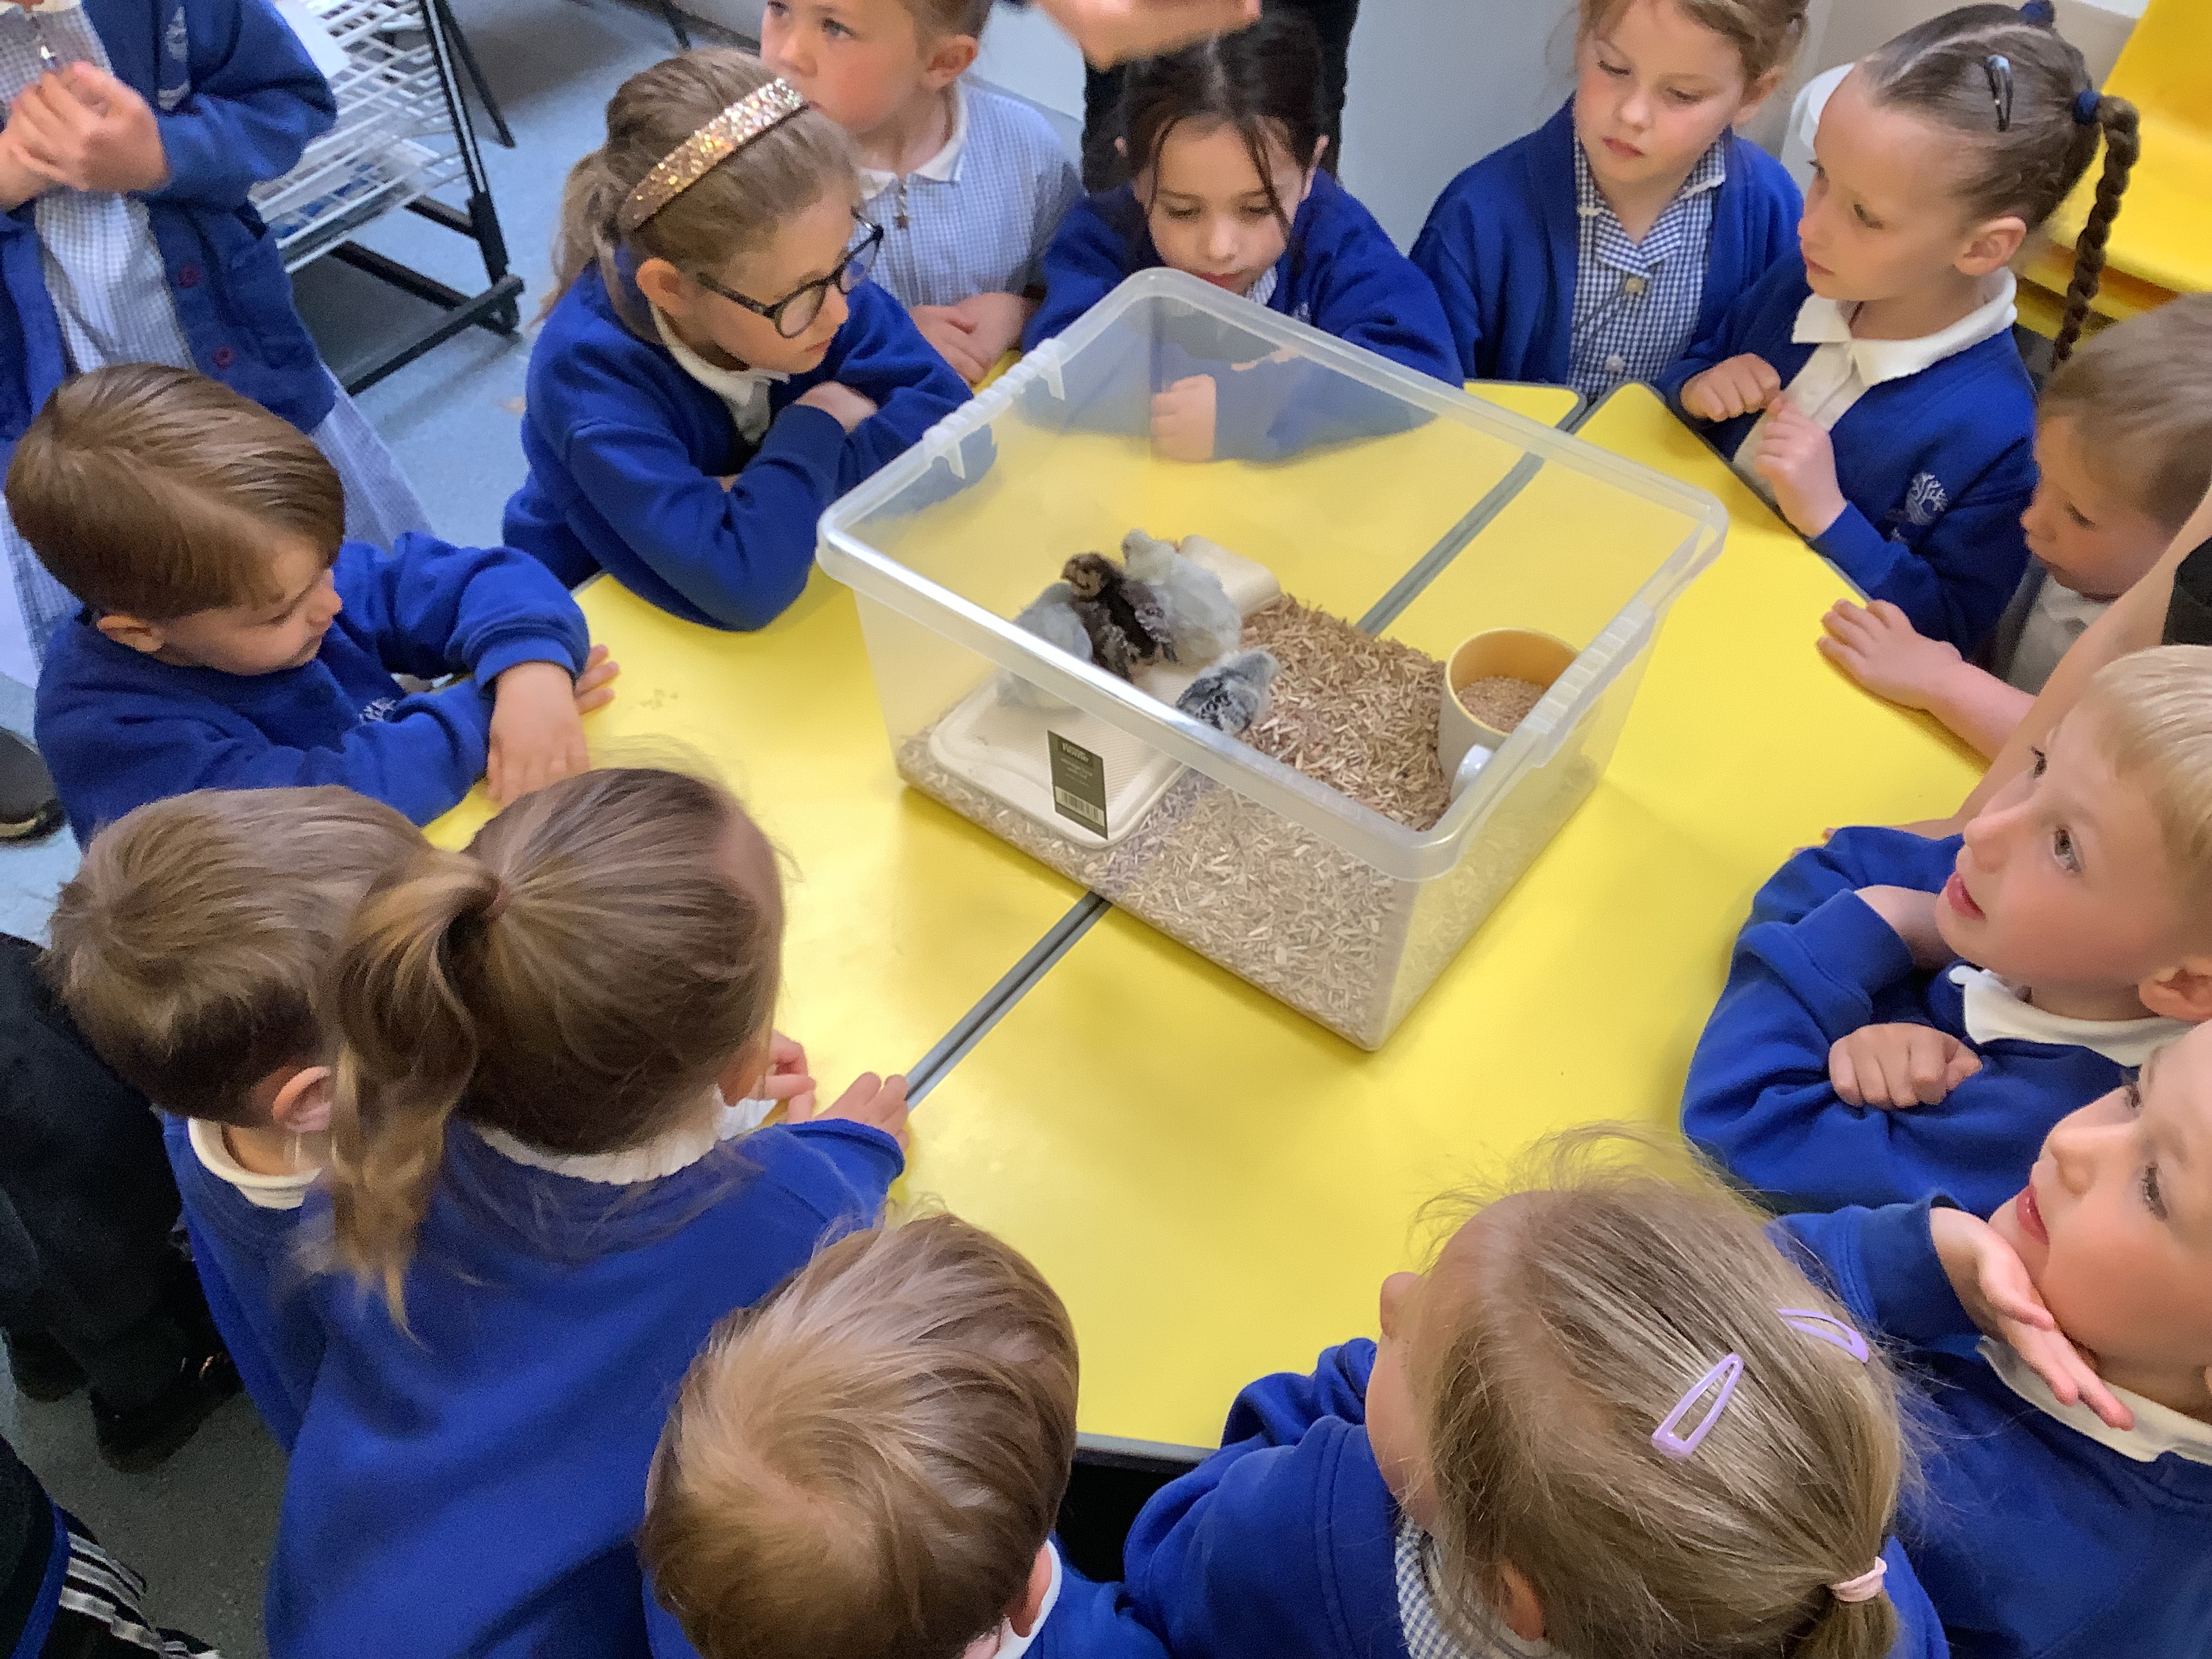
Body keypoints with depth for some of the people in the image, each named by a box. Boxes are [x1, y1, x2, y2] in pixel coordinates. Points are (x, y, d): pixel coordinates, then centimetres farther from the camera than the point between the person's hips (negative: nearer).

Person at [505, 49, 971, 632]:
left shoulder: (804, 273, -16)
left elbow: (947, 414, -18)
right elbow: (743, 585, -38)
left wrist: (773, 497, -26)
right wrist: (817, 428, -24)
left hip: (783, 566, 4)